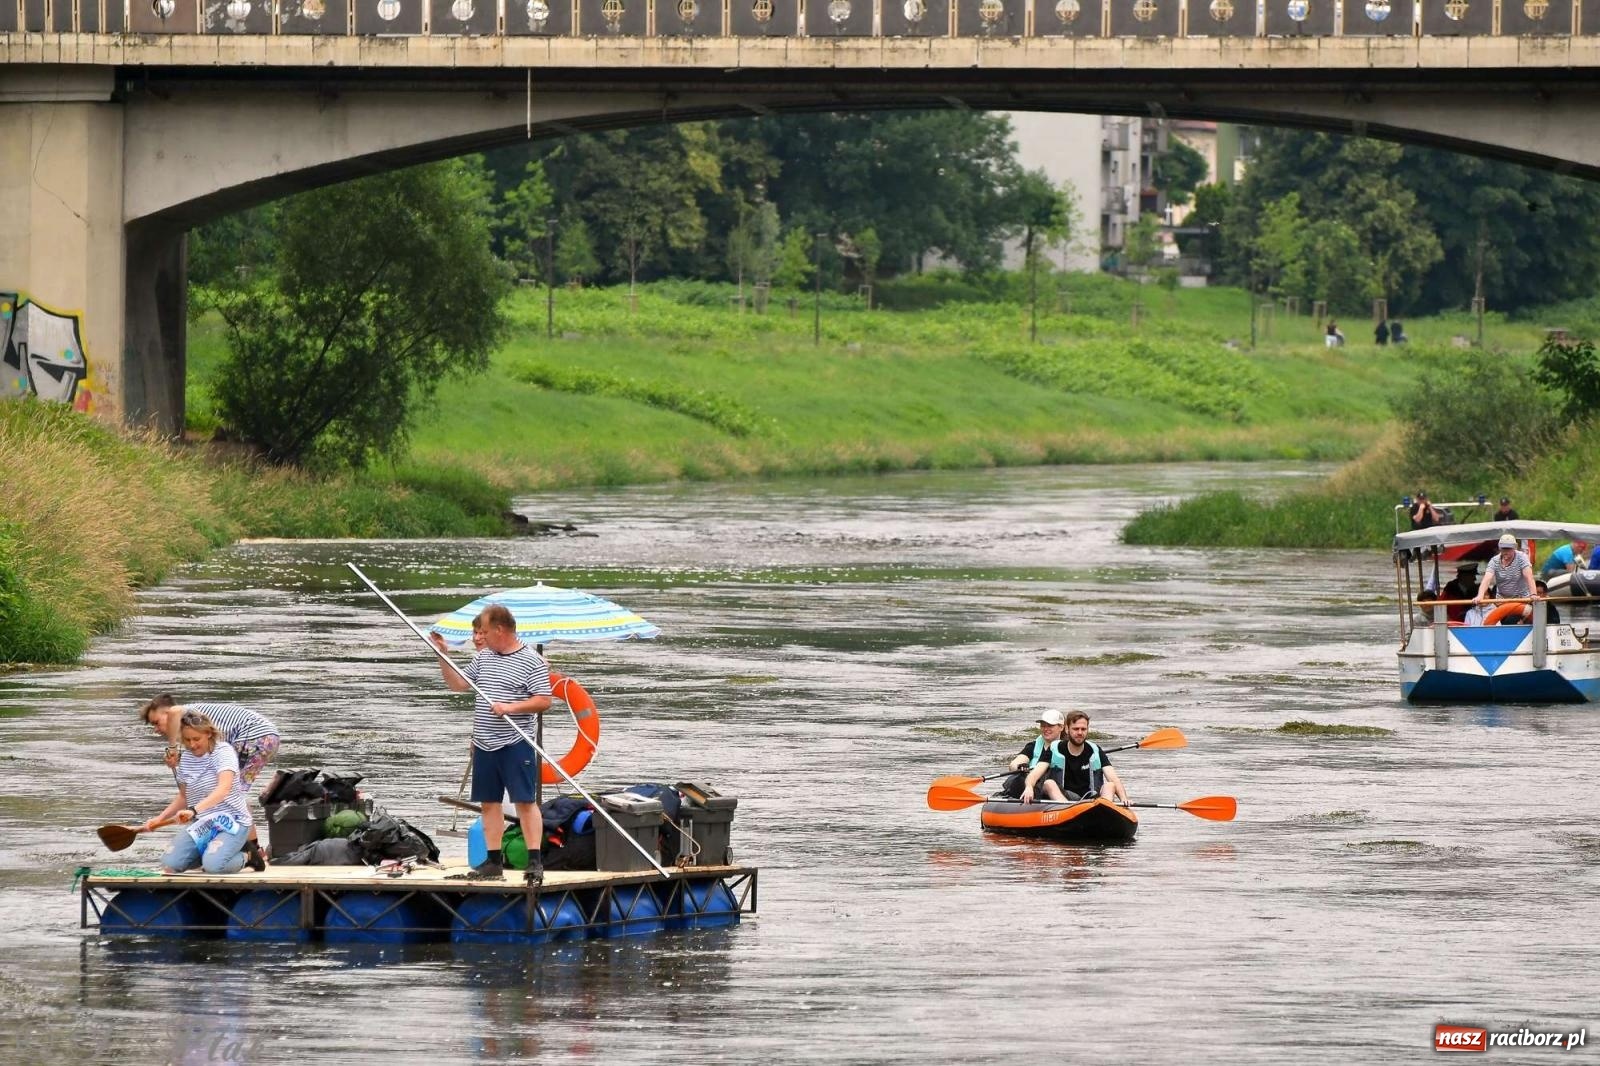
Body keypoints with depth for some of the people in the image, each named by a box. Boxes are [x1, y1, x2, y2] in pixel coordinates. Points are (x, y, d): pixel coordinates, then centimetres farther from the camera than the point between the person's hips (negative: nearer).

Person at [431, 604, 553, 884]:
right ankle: (493, 862, 15)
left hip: (515, 744, -7)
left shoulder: (531, 662, -7)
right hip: (484, 744, 7)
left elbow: (543, 701, -11)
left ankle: (535, 862, -8)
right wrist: (442, 656, 9)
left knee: (524, 801, -8)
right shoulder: (482, 658, 14)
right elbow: (458, 684, 19)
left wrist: (511, 707, -21)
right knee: (489, 802, 9)